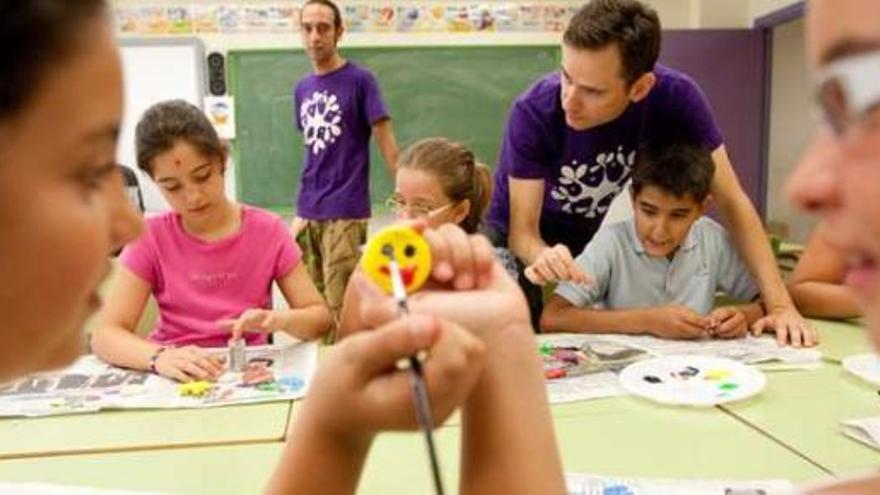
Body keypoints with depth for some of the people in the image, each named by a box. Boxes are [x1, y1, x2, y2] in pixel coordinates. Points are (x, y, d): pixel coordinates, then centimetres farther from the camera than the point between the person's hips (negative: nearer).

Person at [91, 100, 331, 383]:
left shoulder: (269, 231, -4)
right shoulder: (151, 239, -4)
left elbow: (320, 318, -3)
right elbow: (105, 335, -11)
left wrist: (279, 320, -23)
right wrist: (160, 357, -29)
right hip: (177, 378, 0)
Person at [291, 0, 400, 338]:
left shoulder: (360, 80, -5)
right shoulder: (302, 88, 12)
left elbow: (387, 144, -7)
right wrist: (302, 210, 15)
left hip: (345, 214, -6)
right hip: (309, 214, 6)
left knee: (339, 309, -5)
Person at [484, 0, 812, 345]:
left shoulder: (676, 97, -27)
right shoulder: (533, 112, -33)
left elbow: (731, 202, -22)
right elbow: (521, 230, -28)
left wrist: (779, 303, -30)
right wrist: (542, 256, -52)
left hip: (595, 235, 2)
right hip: (528, 237, -2)